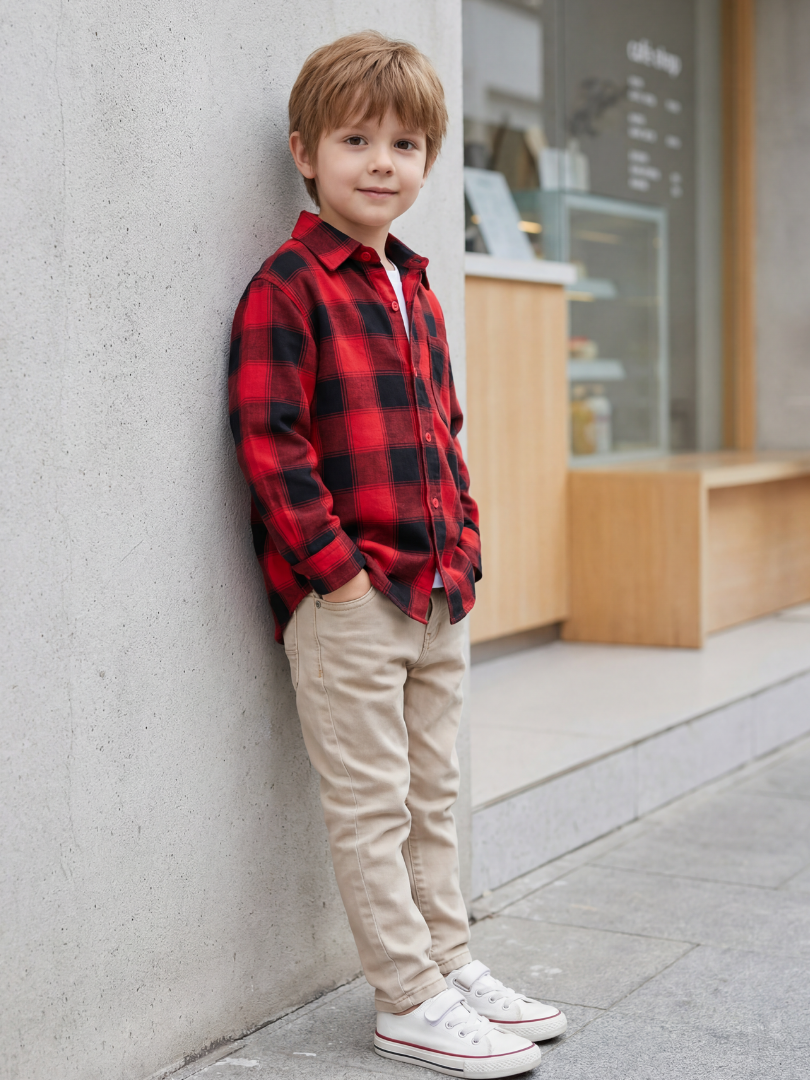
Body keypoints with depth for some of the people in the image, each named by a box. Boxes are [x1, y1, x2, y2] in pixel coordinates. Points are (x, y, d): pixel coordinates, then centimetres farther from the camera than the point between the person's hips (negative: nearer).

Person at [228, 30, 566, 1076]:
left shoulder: (416, 294, 16)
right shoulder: (287, 286, -9)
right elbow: (268, 437, -15)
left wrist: (463, 542, 11)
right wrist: (336, 561, -18)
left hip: (436, 595, 8)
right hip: (345, 599, -8)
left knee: (432, 796, 17)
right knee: (371, 805, 1)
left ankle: (450, 963, 29)